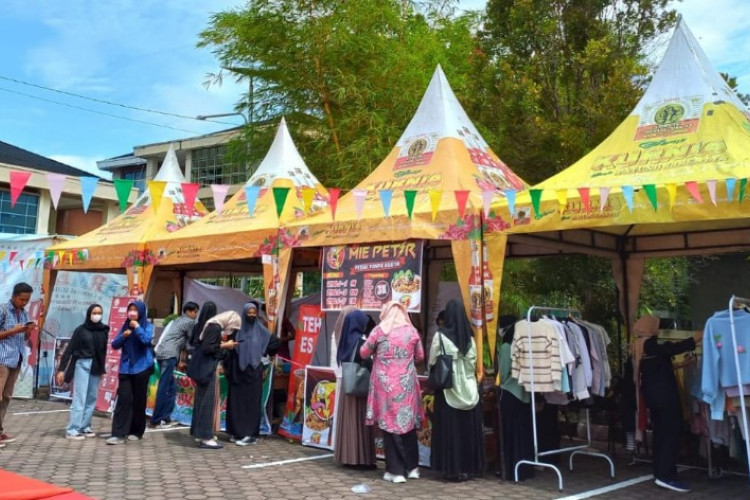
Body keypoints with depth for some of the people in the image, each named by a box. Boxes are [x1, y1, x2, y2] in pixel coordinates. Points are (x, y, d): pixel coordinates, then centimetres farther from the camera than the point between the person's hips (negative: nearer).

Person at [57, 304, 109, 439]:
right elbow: (69, 349, -3)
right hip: (82, 365, -4)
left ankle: (84, 427, 15)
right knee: (80, 398, -6)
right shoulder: (81, 329, -2)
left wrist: (102, 369, 14)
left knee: (92, 398, 7)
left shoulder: (104, 330, 7)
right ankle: (72, 430, -3)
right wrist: (61, 369, -7)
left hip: (96, 367, 4)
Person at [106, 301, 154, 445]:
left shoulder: (148, 326, -2)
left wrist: (137, 327, -13)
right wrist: (123, 336, -10)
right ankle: (119, 434, -6)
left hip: (141, 368, -3)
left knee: (139, 400, 5)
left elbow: (146, 340, -20)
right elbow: (114, 345, 7)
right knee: (124, 398, -5)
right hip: (125, 368, 3)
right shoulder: (125, 326, 9)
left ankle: (136, 432, 18)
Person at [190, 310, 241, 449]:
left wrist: (222, 343, 10)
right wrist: (224, 345, -15)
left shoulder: (214, 326, 12)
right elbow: (206, 348, -23)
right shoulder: (215, 327, -16)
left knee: (203, 400, 14)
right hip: (208, 369, -10)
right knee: (208, 401, -5)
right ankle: (206, 437, -1)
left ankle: (200, 434, 21)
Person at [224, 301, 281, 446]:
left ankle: (250, 434, 3)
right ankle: (236, 432, 16)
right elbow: (229, 349, -1)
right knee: (236, 402, 5)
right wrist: (227, 367, -5)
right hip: (237, 372, 1)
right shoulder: (237, 330, 0)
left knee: (251, 403, 0)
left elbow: (277, 342, 8)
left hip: (254, 372, -1)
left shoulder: (261, 330, 1)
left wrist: (264, 352, 4)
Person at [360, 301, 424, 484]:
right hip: (407, 384, 2)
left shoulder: (379, 330, -6)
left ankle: (396, 470, 8)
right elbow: (420, 356, 10)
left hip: (386, 385, -2)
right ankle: (412, 467, 22)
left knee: (389, 423, 5)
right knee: (408, 423, 15)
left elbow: (363, 353, 4)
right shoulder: (412, 331, -1)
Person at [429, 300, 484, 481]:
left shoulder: (440, 336, -9)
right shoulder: (470, 337, 1)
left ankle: (453, 469, 5)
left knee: (449, 429, 3)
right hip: (468, 389, 3)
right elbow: (474, 364, 1)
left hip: (448, 390, -3)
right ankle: (469, 468, 15)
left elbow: (432, 363, -5)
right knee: (468, 429, 9)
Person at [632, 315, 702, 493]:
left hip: (652, 395, 9)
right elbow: (675, 348, -25)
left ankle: (660, 472, 14)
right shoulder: (652, 345, -14)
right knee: (671, 432, -8)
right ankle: (666, 476, -12)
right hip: (665, 394, -9)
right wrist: (699, 336, -19)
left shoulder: (639, 347, 14)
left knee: (660, 432, 12)